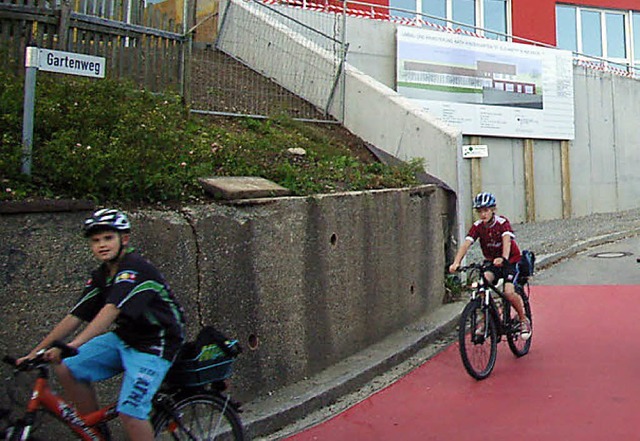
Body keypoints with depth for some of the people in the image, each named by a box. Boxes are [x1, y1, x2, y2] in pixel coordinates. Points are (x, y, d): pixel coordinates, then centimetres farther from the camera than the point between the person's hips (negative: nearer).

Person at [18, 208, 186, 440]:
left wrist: (73, 345, -43)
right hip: (124, 338, 8)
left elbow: (111, 310, -34)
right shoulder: (101, 276, 4)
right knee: (67, 368, -4)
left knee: (129, 411, -19)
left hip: (154, 345, -8)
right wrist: (36, 352, 0)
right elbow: (75, 317, 4)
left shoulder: (135, 269, -21)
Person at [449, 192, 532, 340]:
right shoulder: (477, 226, -8)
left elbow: (506, 240, -35)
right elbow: (466, 244, -22)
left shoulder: (502, 222, -17)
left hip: (511, 261, -3)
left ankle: (524, 320, 6)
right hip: (492, 262, 3)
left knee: (509, 293, -22)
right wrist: (456, 263, -38)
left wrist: (503, 258, -55)